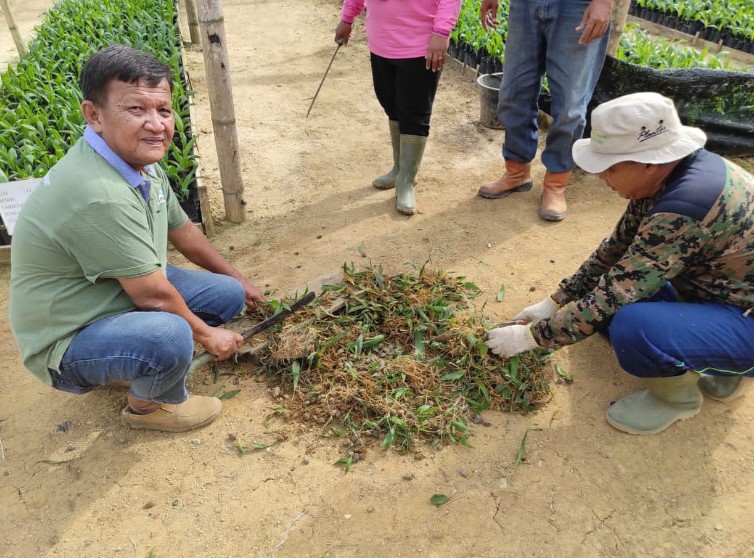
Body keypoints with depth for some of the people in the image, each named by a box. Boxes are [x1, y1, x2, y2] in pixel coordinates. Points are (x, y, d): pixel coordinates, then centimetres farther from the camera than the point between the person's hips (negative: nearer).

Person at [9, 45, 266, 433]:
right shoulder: (99, 195, -34)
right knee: (170, 334, -36)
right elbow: (153, 294, -26)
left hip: (124, 293, 9)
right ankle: (152, 404, 0)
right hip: (68, 344, -9)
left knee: (229, 295, 5)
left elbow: (182, 230, 10)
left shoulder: (138, 158, -4)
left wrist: (237, 281, 19)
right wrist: (206, 334, -9)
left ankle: (140, 362, 16)